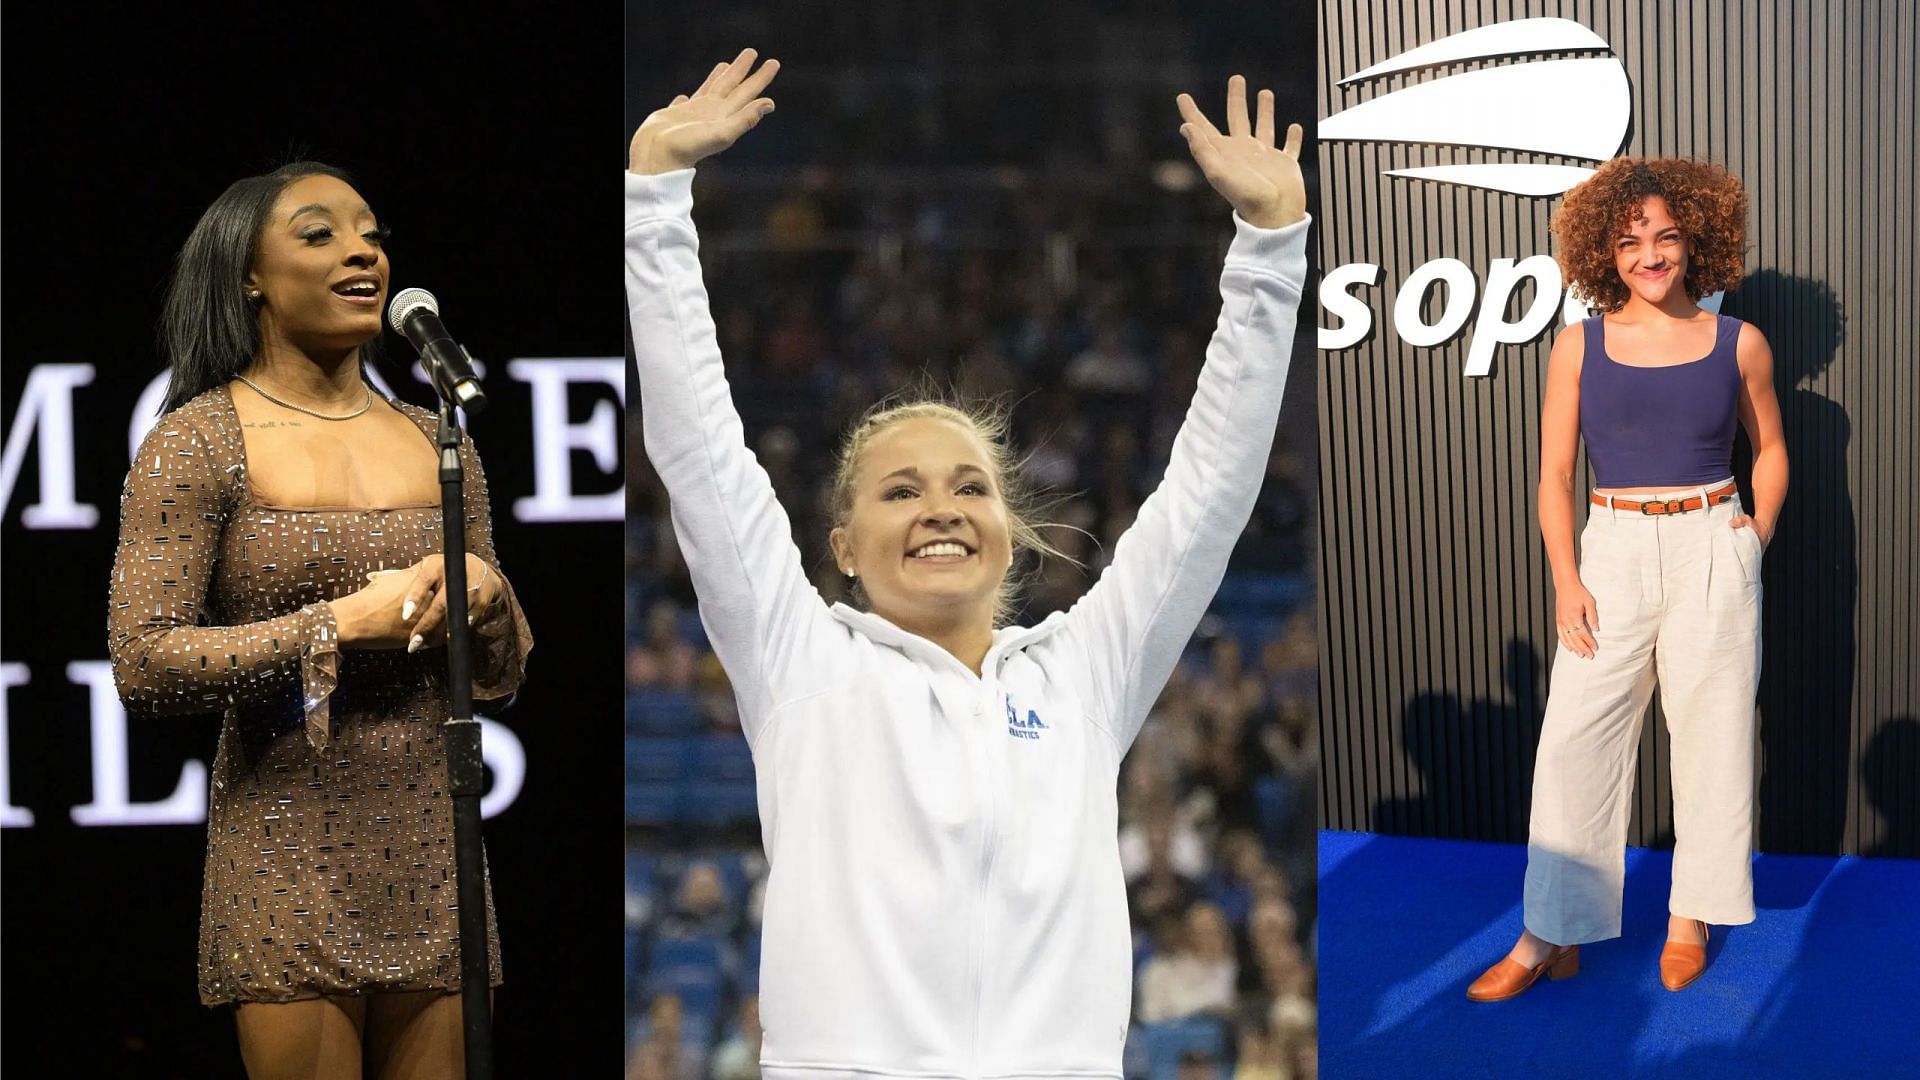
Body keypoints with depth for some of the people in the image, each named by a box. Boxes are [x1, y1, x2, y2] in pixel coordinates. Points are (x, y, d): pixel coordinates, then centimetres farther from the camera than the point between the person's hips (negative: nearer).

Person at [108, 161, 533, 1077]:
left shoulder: (436, 445, 12)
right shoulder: (198, 443, -3)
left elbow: (501, 677, 17)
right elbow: (143, 664, -12)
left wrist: (480, 589, -5)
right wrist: (341, 625, -16)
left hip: (429, 853, 5)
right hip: (289, 855, -5)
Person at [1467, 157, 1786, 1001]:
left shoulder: (1738, 345, 2)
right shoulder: (1582, 347, 1)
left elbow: (1769, 449, 16)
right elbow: (1554, 474, 3)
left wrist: (1755, 539, 4)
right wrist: (1565, 580, -6)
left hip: (1713, 553, 0)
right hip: (1613, 555, 0)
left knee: (1712, 734, 4)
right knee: (1575, 738, -4)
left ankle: (1692, 917, 18)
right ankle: (1552, 936, 1)